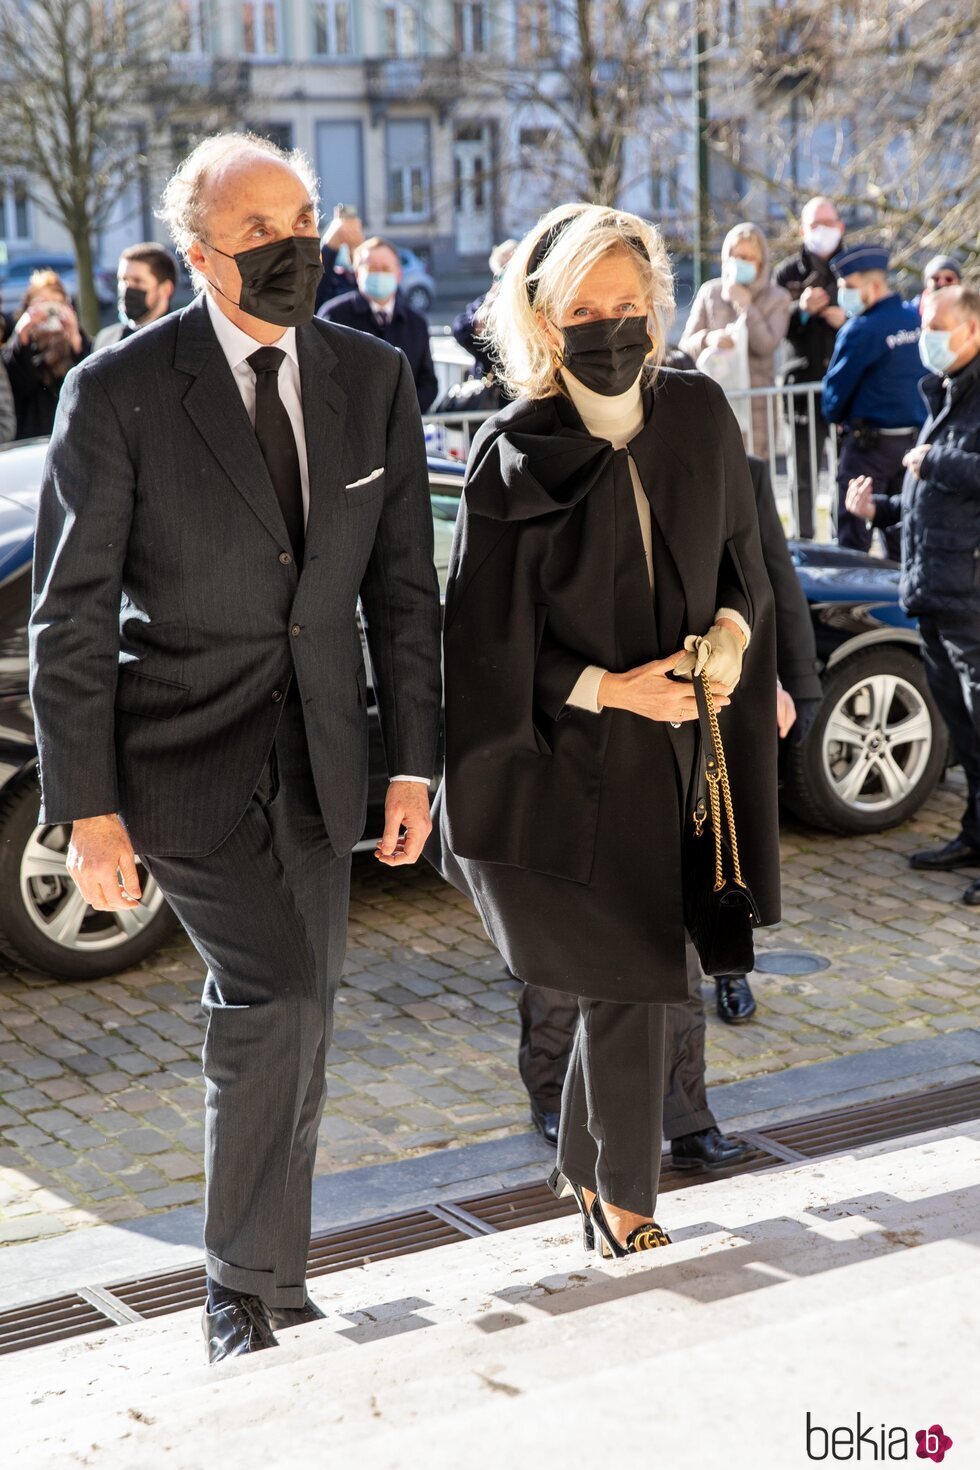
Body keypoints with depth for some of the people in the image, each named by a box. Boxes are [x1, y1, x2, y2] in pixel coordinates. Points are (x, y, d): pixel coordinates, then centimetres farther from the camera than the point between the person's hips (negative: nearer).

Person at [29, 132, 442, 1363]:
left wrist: (412, 763, 4)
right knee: (275, 997, -15)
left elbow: (400, 584, 7)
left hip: (319, 755, 5)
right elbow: (70, 616, -8)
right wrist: (89, 809, -11)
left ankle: (274, 1285, 29)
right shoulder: (119, 393, -10)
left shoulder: (373, 381, 3)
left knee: (294, 1017, 12)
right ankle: (244, 1294, 4)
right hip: (183, 752, -5)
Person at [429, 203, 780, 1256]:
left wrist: (733, 629, -10)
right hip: (574, 756, -4)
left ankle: (586, 1167, 34)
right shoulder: (512, 459, -11)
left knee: (624, 975, 13)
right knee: (627, 980, -1)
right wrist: (608, 688, -17)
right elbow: (493, 636, -8)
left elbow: (742, 557, 10)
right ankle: (624, 1197, 20)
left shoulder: (698, 416, 1)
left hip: (681, 742, 4)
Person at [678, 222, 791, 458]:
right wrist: (708, 338, -16)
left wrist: (744, 304, -6)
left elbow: (767, 344, -7)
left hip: (756, 400, -1)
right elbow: (685, 345, 6)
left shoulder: (777, 298, 8)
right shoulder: (710, 293, 9)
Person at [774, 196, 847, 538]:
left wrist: (846, 319, -11)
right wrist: (801, 309, -17)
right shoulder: (788, 272, 8)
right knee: (805, 474, 4)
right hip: (805, 382, 0)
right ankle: (803, 541, 11)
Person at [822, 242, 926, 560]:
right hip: (917, 438, 7)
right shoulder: (917, 319, 5)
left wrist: (834, 415, 11)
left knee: (853, 532, -1)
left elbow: (837, 386, -8)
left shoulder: (860, 330, -15)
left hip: (870, 442, -7)